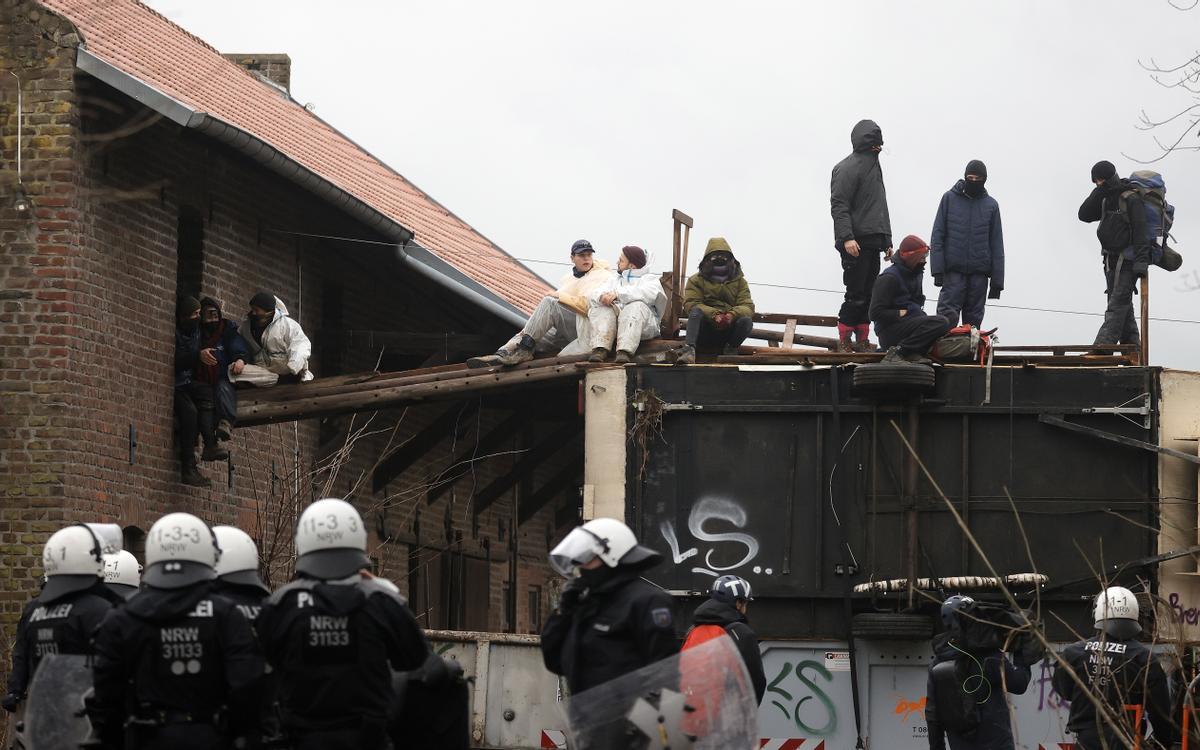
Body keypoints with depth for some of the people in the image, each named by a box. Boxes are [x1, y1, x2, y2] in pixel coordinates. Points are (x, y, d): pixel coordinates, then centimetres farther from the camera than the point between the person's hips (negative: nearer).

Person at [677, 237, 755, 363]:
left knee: (746, 320, -28)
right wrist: (714, 315, -25)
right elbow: (690, 304, -7)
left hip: (729, 331, 1)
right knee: (696, 311, -31)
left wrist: (732, 315, -24)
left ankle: (731, 350, -13)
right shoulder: (696, 280, 9)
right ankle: (690, 350, -47)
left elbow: (747, 306, 0)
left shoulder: (739, 281, 14)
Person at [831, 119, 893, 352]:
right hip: (855, 243, -9)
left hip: (873, 244, 9)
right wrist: (847, 237, -25)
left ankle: (862, 341, 11)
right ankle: (844, 341, -6)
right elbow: (839, 205, -15)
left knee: (868, 295, 7)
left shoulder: (874, 166, 21)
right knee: (856, 295, -10)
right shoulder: (848, 168, -8)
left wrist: (887, 241, 24)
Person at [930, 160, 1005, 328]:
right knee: (948, 314, -13)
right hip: (953, 270, -2)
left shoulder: (991, 205, 8)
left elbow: (996, 245, 9)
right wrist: (938, 269, -8)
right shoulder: (949, 198, 4)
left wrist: (997, 281, 4)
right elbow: (937, 235, 2)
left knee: (974, 320, 2)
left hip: (979, 273, 2)